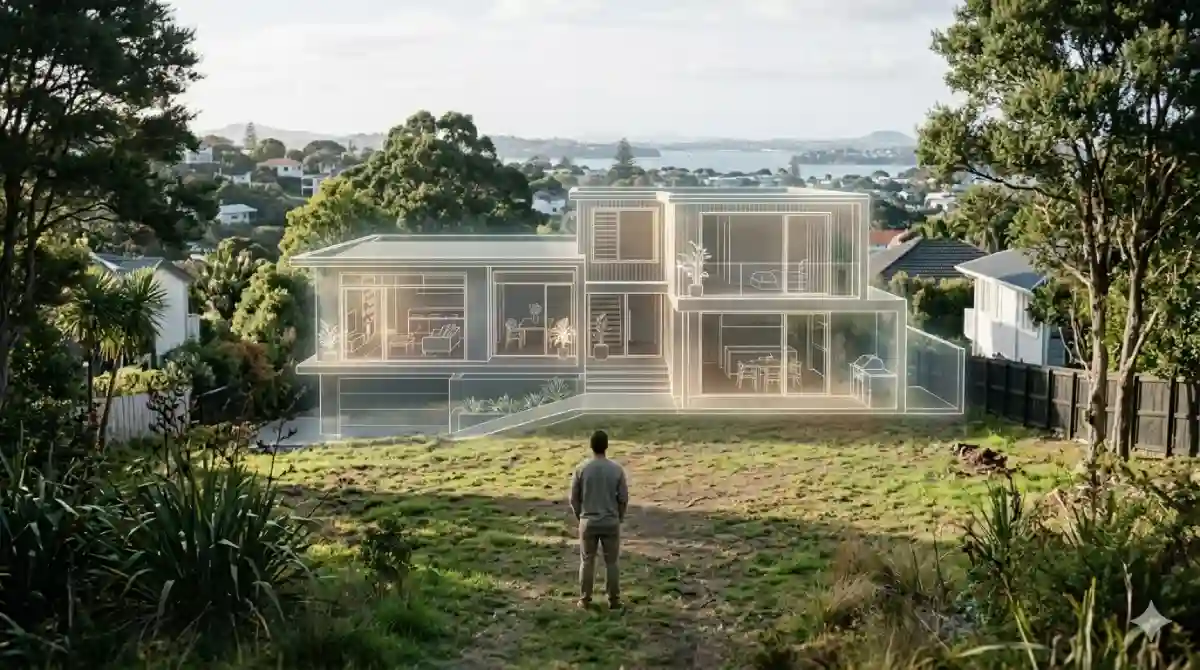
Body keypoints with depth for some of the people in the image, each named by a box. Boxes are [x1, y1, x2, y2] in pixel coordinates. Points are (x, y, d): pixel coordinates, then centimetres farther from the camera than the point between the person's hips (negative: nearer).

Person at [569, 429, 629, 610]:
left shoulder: (581, 468, -8)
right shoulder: (616, 469, -9)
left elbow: (574, 497, -1)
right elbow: (623, 498, -3)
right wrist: (619, 517, 13)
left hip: (588, 522, 0)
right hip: (611, 522, 0)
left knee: (587, 562, 10)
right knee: (611, 562, 9)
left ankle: (585, 599, 15)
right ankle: (614, 600, 13)